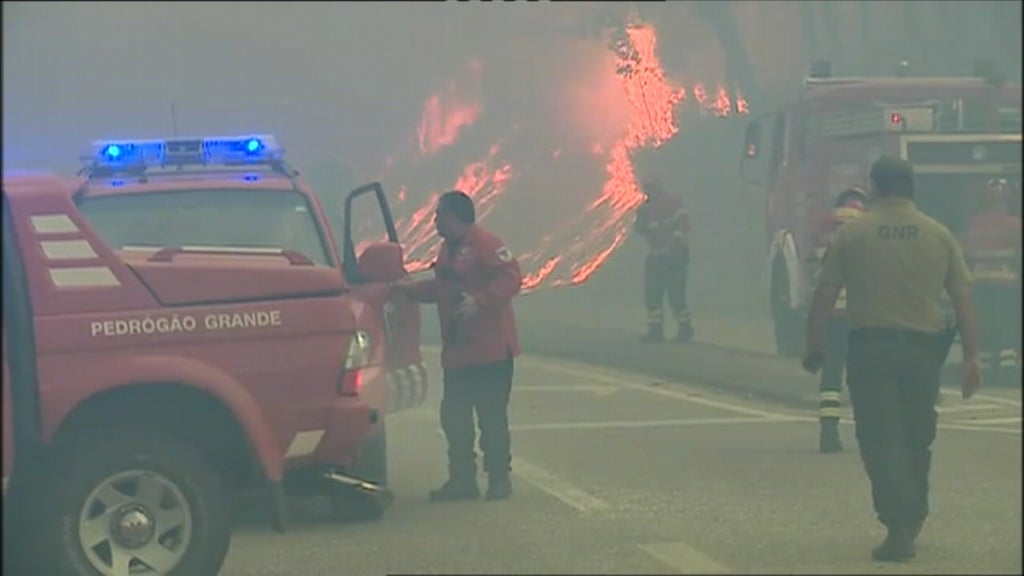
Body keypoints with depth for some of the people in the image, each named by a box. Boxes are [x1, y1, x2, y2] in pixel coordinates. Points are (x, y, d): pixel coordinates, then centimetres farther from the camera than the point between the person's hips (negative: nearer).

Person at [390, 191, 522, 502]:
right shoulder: (447, 249, 16)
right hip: (457, 352, 9)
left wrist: (480, 301, -30)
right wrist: (406, 289, 21)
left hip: (490, 351, -9)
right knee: (454, 417, 9)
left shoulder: (486, 244, -13)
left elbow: (510, 278, -22)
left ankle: (499, 479, 5)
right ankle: (462, 479, 16)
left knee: (492, 418, -4)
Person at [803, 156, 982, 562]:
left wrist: (813, 346, 7)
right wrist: (971, 357, 5)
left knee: (880, 439, -2)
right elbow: (963, 299, 3)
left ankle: (899, 526, -14)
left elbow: (825, 295, -2)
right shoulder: (939, 236, 5)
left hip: (870, 348, -3)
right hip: (923, 349, 3)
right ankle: (912, 521, 28)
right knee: (916, 440, 17)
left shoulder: (851, 234, -2)